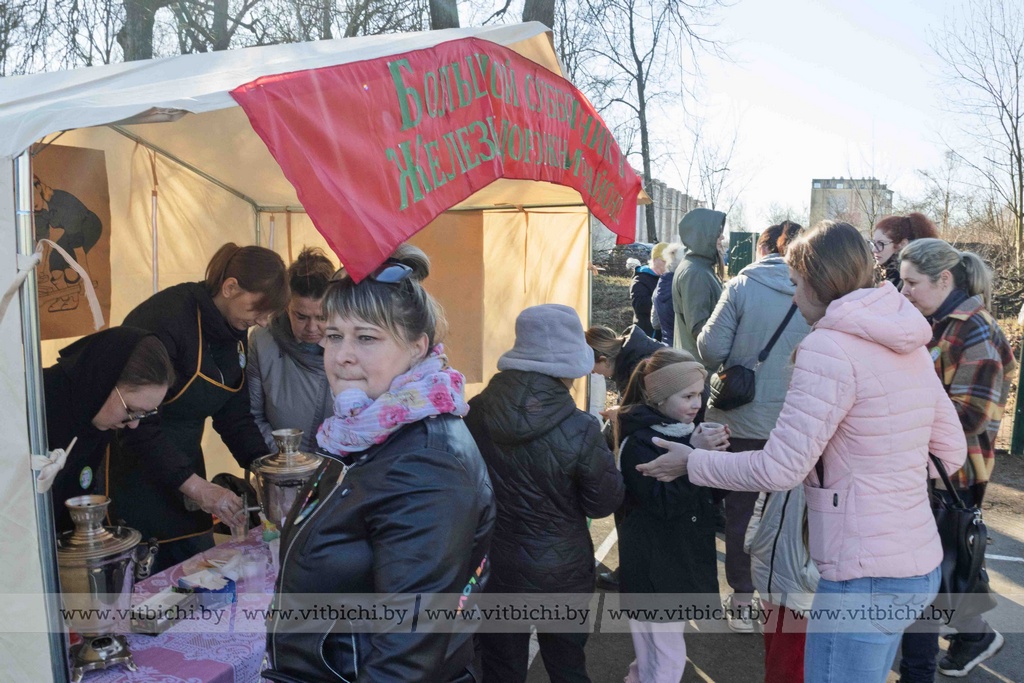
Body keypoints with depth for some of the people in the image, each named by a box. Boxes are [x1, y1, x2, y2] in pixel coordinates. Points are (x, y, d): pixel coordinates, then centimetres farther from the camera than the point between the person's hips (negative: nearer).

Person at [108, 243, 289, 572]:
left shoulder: (235, 330, 1)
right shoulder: (166, 317, -24)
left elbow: (234, 413, 6)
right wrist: (194, 485, -25)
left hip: (183, 465, 8)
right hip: (132, 465, -7)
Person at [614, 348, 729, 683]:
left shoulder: (682, 432, 6)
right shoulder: (639, 442, -19)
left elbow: (708, 493, 9)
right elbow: (664, 502, -25)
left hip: (678, 562, 8)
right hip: (653, 568, -8)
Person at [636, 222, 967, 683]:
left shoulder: (828, 346, -18)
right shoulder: (909, 344, 7)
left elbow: (779, 468, -19)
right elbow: (951, 451, 13)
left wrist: (692, 463, -7)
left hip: (864, 577, -8)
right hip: (921, 563, 9)